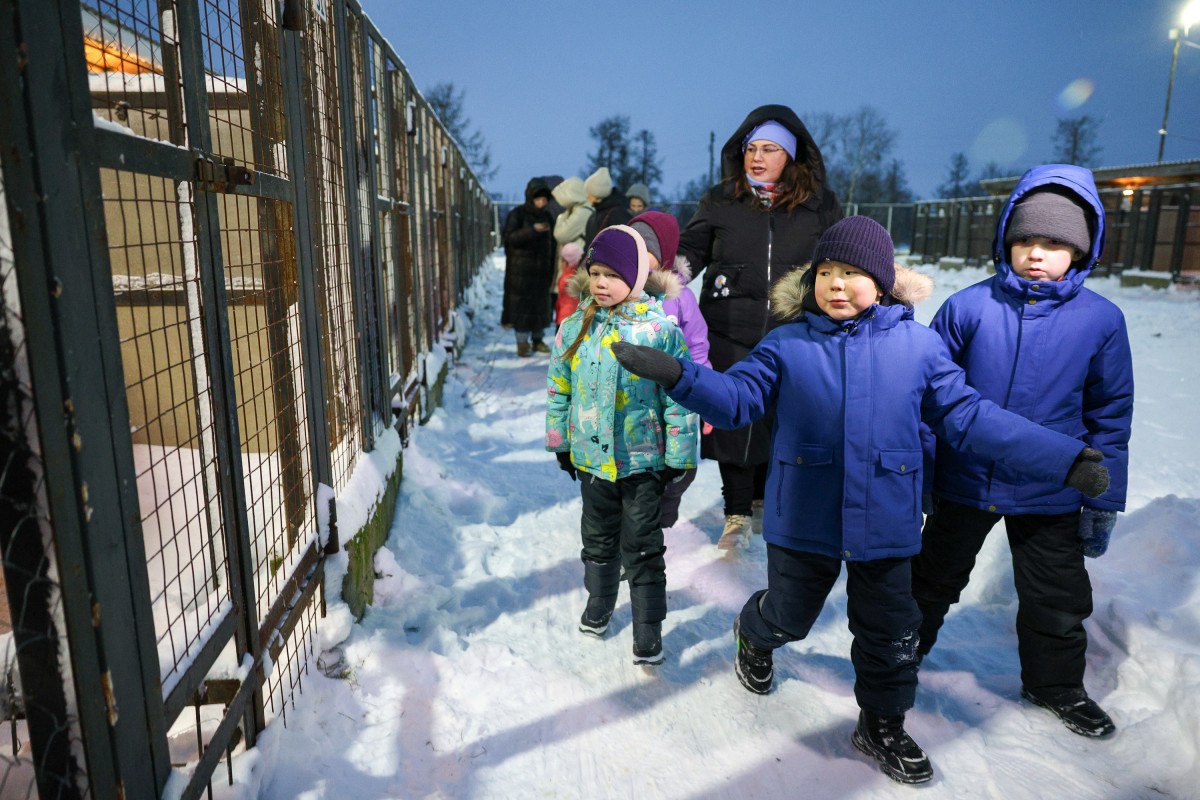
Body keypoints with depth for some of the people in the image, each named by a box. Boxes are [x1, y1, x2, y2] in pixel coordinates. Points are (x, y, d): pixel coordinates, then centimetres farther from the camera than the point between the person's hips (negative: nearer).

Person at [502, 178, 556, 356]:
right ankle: (522, 343, 5)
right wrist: (532, 230, -26)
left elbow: (552, 244, 15)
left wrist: (552, 271, 13)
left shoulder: (547, 217, 11)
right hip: (521, 270, -5)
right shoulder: (517, 214, -4)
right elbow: (510, 238, -16)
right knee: (521, 305, -2)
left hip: (542, 271, 5)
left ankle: (537, 340, 21)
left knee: (540, 305, 9)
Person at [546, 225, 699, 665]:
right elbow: (559, 389, 8)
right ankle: (599, 600, 44)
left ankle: (648, 626, 22)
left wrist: (678, 460, -8)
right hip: (591, 457, 4)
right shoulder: (575, 327, -2)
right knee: (598, 537, 21)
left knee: (642, 546, 6)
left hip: (643, 461, -4)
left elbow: (680, 399, -10)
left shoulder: (660, 330, -14)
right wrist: (560, 444, 10)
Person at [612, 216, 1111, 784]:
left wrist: (1064, 460, -6)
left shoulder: (917, 344, -4)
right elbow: (737, 395, -10)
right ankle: (753, 633, 54)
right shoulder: (787, 344, -5)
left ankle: (882, 726, 41)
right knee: (789, 615, 17)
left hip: (885, 520, 1)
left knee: (890, 632, 15)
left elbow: (969, 416, -1)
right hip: (804, 518, -1)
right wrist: (675, 374, -28)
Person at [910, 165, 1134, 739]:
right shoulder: (968, 307, -11)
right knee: (935, 579, 18)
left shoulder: (1101, 320, -7)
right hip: (963, 482, -1)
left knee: (1056, 598, 17)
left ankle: (1056, 684, 43)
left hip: (1050, 497, 1)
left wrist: (1104, 502, 3)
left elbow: (1111, 416, 1)